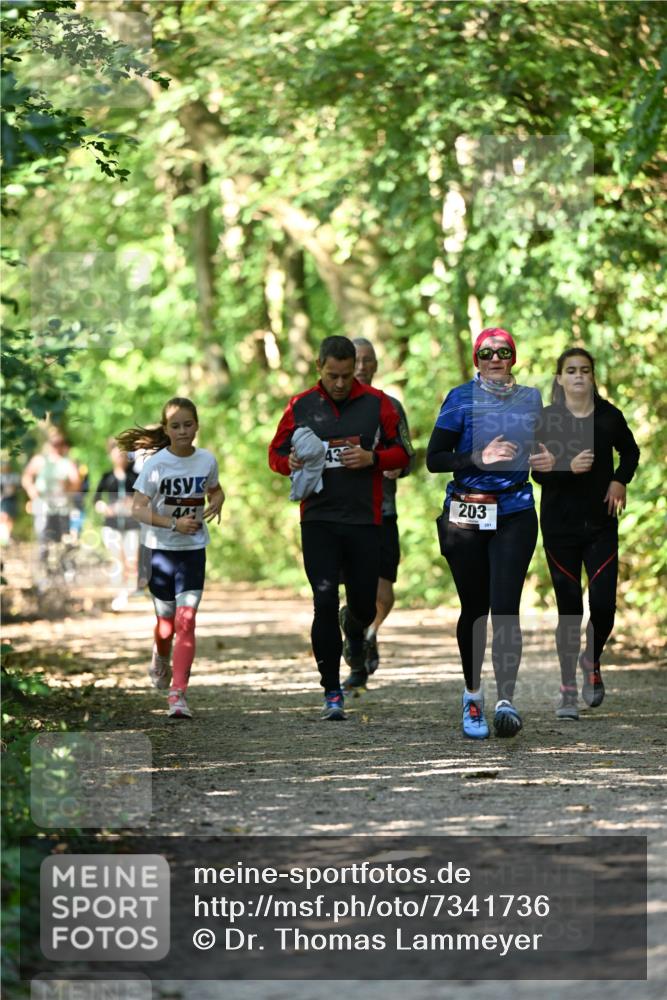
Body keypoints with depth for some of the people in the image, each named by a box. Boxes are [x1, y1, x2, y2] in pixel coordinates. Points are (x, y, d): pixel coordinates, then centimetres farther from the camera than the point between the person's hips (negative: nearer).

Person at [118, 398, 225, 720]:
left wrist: (216, 503, -5)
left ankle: (178, 695, -15)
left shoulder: (206, 460, -1)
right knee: (166, 621, 10)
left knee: (186, 620, -12)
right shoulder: (156, 464, -11)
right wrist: (173, 524, -27)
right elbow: (138, 509, -15)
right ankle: (160, 660, 46)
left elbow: (215, 489, 19)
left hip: (194, 550, 1)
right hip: (161, 548, -1)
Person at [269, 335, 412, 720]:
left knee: (363, 604, 8)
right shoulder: (301, 406, 5)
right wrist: (292, 463, -11)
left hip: (365, 519, 1)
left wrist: (373, 458, -13)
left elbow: (402, 453, 7)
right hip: (318, 519, 0)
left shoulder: (377, 403, 3)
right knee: (325, 604, -9)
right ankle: (332, 693, -5)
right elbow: (276, 453, 12)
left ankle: (355, 637, 46)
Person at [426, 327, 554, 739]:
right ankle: (473, 696, 24)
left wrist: (548, 459, 2)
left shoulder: (530, 399, 9)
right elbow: (434, 459, -5)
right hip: (466, 515, -1)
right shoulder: (461, 399, -1)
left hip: (516, 515, 1)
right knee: (474, 608, 7)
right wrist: (479, 459, -18)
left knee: (504, 607, -11)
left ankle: (506, 701, -15)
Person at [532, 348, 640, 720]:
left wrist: (620, 481, 0)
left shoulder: (609, 417, 0)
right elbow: (539, 473, -8)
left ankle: (592, 663, 24)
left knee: (604, 605, -6)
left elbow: (630, 452, 18)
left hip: (601, 525, 1)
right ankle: (568, 689, 10)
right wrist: (569, 466, -26)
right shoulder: (547, 420, -4)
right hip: (560, 525, -1)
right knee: (569, 608, 0)